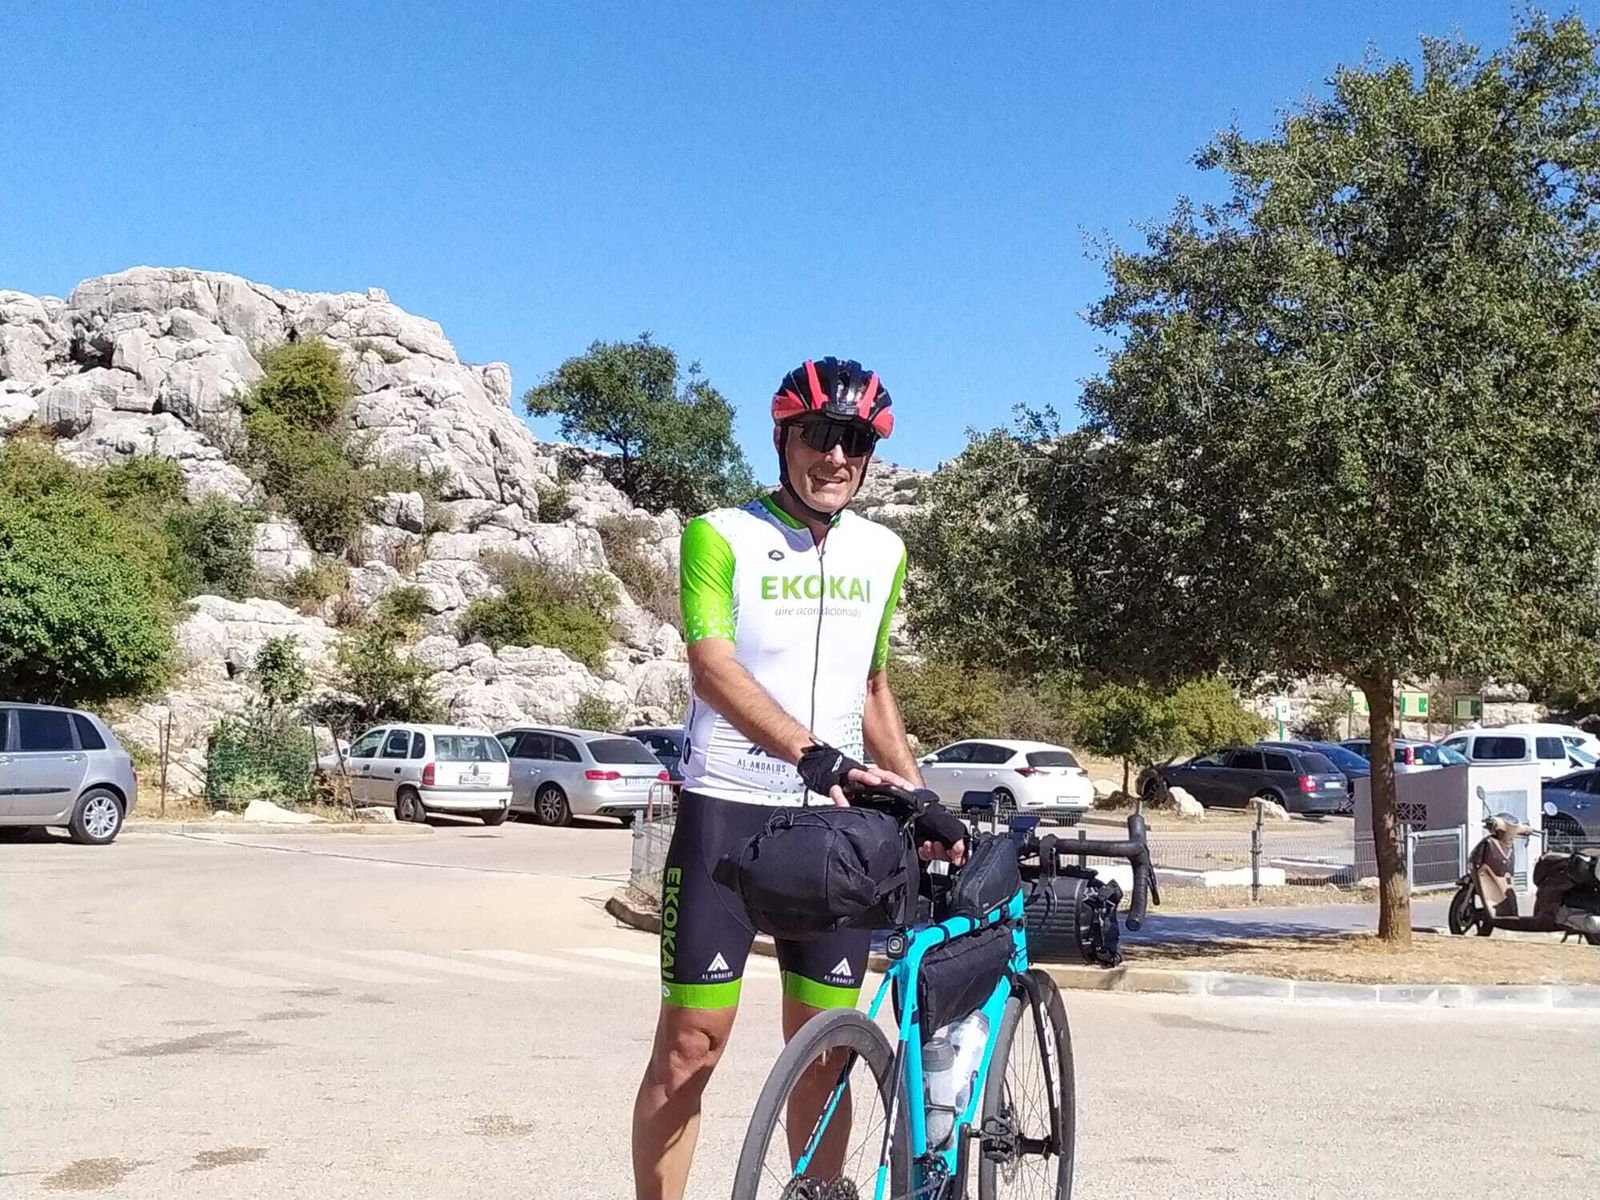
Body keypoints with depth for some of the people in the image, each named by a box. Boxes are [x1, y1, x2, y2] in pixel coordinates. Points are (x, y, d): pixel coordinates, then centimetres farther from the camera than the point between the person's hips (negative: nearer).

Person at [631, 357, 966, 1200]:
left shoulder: (883, 553, 10)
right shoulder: (721, 536, -7)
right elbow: (711, 665, -22)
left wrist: (920, 799, 12)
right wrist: (813, 754, -36)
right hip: (726, 812, -4)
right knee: (692, 1040, -3)